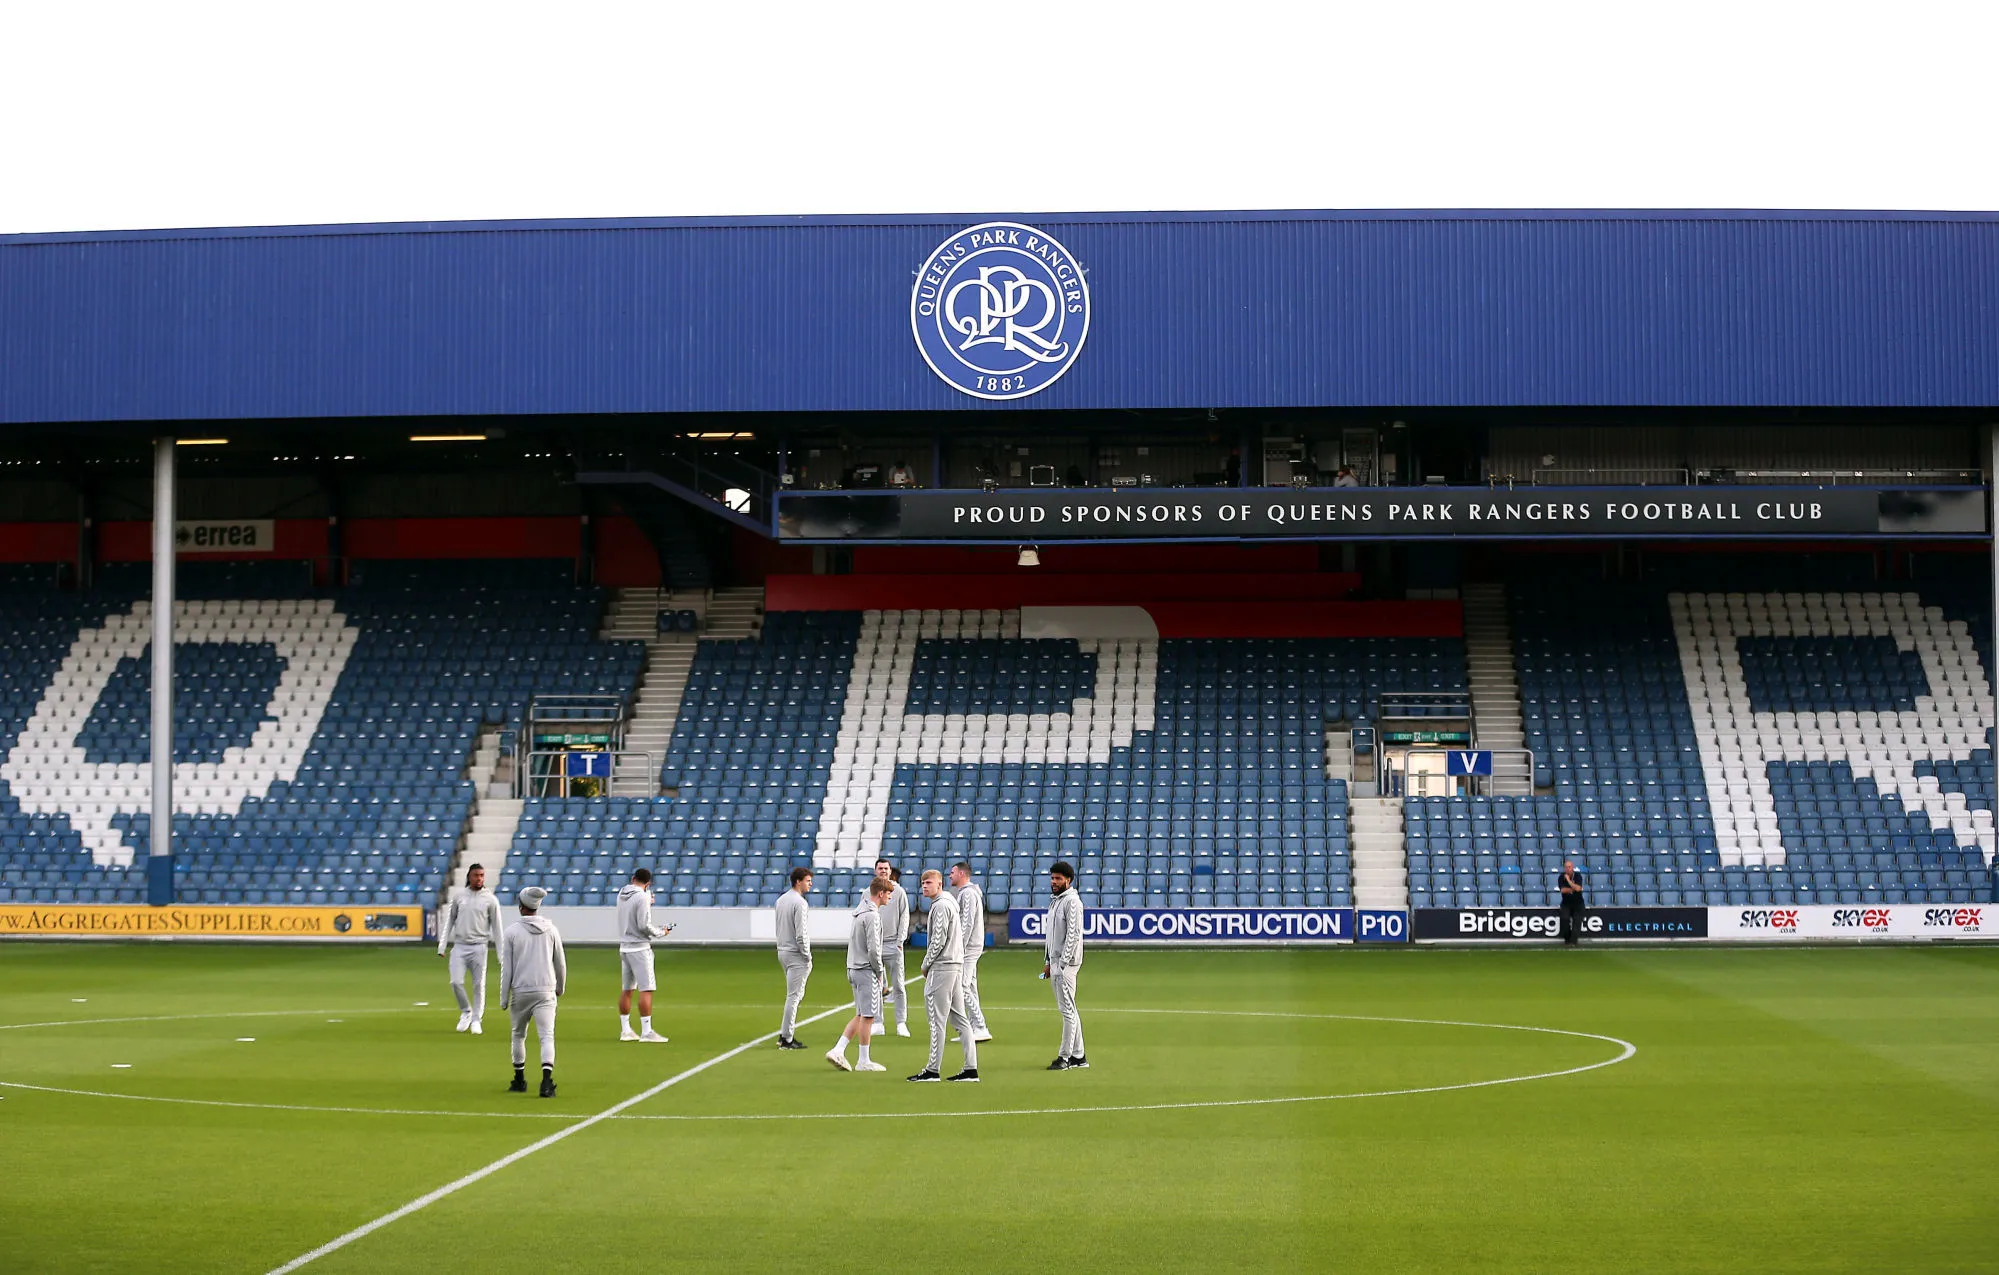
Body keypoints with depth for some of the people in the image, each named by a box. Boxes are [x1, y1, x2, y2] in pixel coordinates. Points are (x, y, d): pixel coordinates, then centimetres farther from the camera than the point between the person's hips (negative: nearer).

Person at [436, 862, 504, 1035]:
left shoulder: (490, 900, 3)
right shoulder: (458, 897, 9)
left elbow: (496, 927, 4)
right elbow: (449, 921, 12)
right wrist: (442, 945, 4)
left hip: (479, 947, -1)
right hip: (459, 946, 2)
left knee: (479, 985, -2)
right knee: (456, 982, -9)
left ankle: (477, 1020, 9)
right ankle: (466, 1012, 14)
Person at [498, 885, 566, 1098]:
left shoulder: (512, 931, -4)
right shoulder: (550, 929, 2)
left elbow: (506, 968, -4)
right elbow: (560, 963, 10)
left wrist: (503, 998, 2)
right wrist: (561, 987, 27)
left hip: (520, 992, 0)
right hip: (545, 992, 0)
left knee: (519, 1035, 17)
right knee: (547, 1036, -7)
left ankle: (519, 1081, 25)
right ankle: (546, 1081, -24)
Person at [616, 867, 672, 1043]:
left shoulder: (622, 895, 7)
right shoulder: (642, 897, -15)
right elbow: (644, 926, -19)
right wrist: (661, 932, -4)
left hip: (624, 947, 8)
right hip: (639, 947, -8)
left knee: (627, 989, 13)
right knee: (646, 990, -8)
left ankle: (625, 1030, 17)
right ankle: (646, 1032, -12)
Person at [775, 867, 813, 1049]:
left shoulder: (781, 900, 12)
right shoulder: (799, 903, -16)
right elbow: (801, 933, -20)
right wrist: (807, 956, -13)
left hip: (783, 951, 9)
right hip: (796, 954, -9)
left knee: (795, 995, 18)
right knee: (793, 996, -5)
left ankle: (784, 1035, 18)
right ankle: (786, 1039, -4)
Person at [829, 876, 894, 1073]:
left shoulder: (860, 911, 13)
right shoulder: (872, 916, -16)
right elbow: (873, 949, -20)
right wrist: (879, 972, -7)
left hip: (854, 969, 9)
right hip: (867, 970, -9)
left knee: (861, 1015, 13)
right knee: (867, 1016, -2)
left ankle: (838, 1050, 7)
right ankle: (864, 1062, 4)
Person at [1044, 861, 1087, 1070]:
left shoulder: (1072, 901, -12)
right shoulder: (1056, 902, 18)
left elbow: (1073, 935, -18)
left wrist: (1062, 963, -21)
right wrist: (1049, 962, 19)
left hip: (1066, 962, -10)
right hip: (1056, 963, 10)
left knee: (1067, 1008, -8)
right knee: (1067, 1009, 12)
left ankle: (1065, 1057, -8)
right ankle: (1078, 1056, 16)